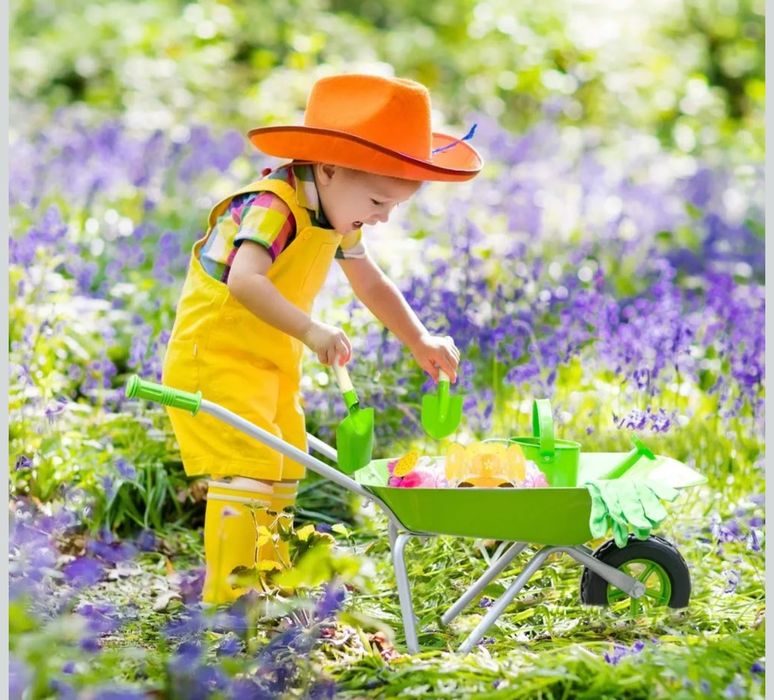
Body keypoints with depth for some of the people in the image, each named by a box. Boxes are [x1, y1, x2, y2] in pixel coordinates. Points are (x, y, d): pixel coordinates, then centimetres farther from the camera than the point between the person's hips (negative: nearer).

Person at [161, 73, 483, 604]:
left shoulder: (336, 218, 4)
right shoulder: (272, 208, -26)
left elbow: (372, 284, 19)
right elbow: (245, 281, -43)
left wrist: (420, 341, 11)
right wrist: (311, 330, -53)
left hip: (274, 361, 10)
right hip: (215, 356, -10)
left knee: (283, 470, 14)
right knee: (248, 468, -17)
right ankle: (229, 591, -13)